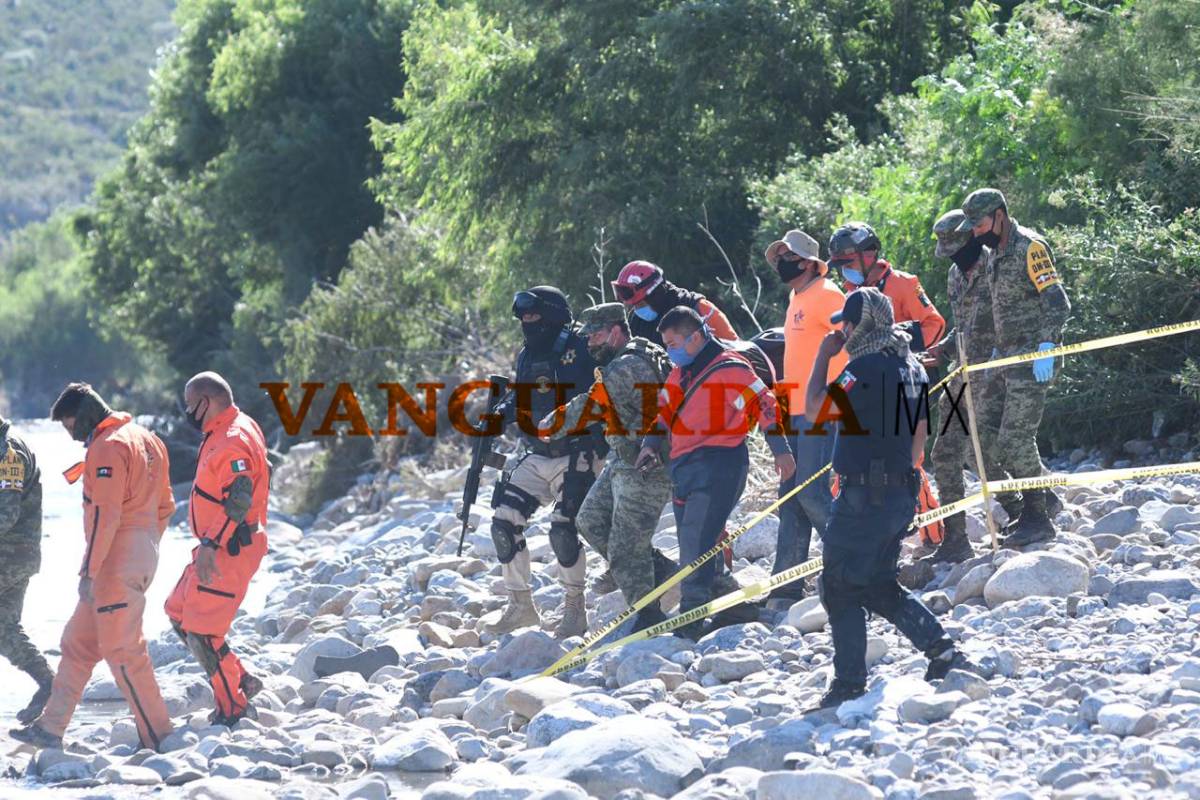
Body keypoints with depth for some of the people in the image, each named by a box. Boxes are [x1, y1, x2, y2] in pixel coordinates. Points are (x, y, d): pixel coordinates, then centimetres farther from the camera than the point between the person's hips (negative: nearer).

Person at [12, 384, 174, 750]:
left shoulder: (108, 447, -15)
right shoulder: (146, 439, 15)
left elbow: (105, 514, -21)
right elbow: (164, 506, 19)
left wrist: (89, 571, -19)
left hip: (116, 563, -10)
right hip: (142, 558, 10)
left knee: (121, 650, -5)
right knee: (78, 641, 14)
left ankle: (157, 737, -2)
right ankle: (50, 728, 18)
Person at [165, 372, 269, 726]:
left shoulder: (233, 441, -20)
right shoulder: (223, 434, 13)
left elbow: (238, 501, -28)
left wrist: (210, 547, -32)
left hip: (230, 551, -11)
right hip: (217, 547, 11)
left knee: (201, 631, -7)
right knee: (179, 612, 16)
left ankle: (233, 711, 2)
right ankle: (241, 680, 20)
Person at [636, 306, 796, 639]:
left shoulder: (729, 368, -8)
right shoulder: (680, 373, 17)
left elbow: (764, 403, -8)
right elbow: (664, 409, 26)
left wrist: (780, 450, -10)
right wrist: (651, 443, 9)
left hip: (718, 465, -9)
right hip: (684, 467, 9)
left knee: (696, 541, -17)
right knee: (690, 545, 9)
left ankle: (692, 611, -16)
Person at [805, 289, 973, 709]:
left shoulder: (866, 368, -18)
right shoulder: (911, 365, 11)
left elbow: (813, 411, -14)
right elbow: (920, 431, 17)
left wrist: (824, 355, -6)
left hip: (863, 496, -9)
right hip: (901, 494, 9)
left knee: (839, 587, 0)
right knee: (879, 585, 19)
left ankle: (849, 684, 0)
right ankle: (940, 648, 8)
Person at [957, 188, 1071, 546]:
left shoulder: (1029, 248, -12)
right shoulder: (996, 254, 16)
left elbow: (1057, 302, -19)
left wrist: (1046, 348, -27)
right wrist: (997, 353, 21)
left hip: (1032, 360, -9)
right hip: (1010, 357, 9)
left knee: (1014, 441, -12)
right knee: (1014, 440, 10)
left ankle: (1036, 519, -5)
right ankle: (1044, 500, 25)